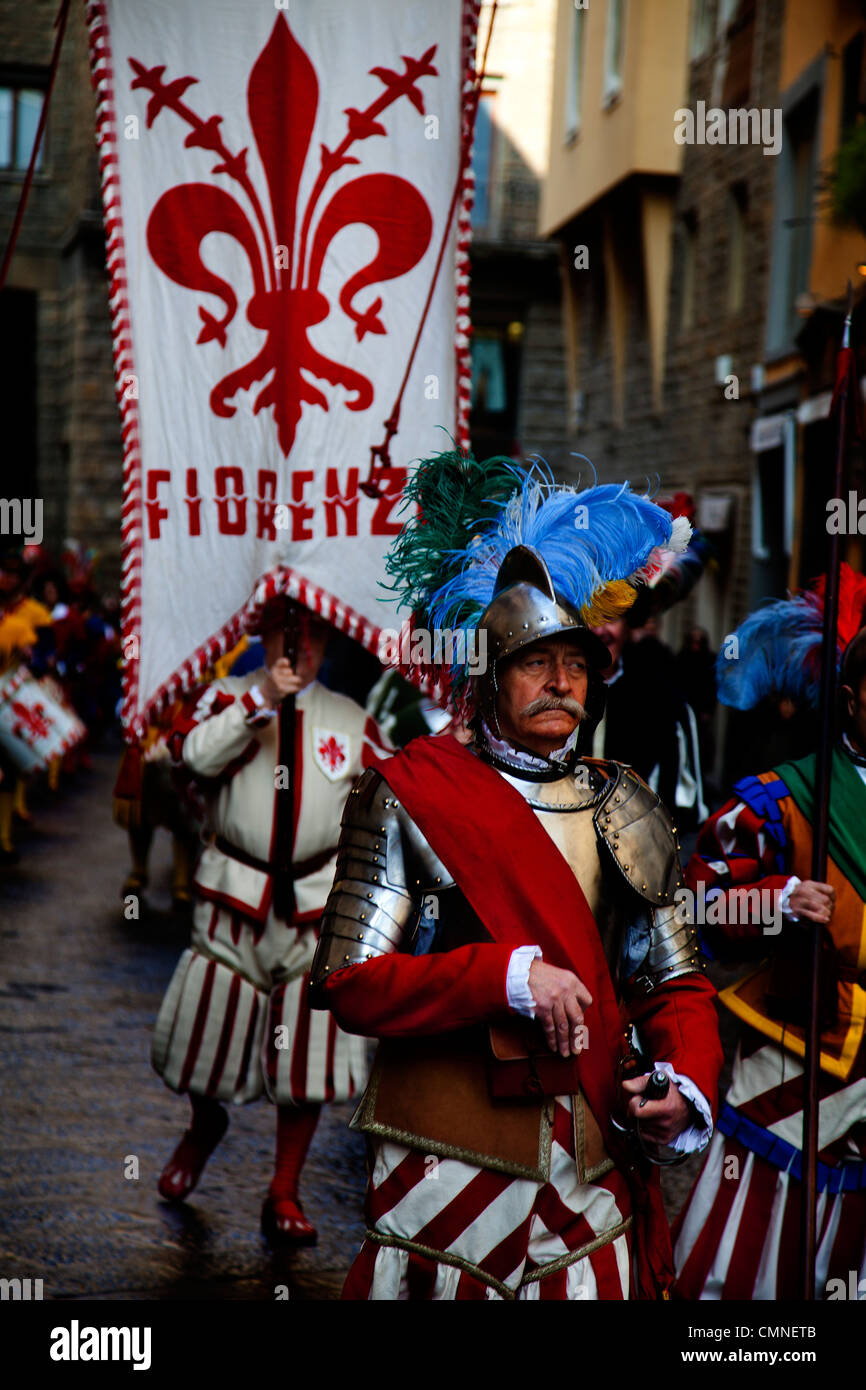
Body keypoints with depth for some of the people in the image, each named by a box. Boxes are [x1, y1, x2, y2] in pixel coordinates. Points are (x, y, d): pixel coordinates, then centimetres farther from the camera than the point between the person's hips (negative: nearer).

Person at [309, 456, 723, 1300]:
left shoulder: (616, 810, 11)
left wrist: (687, 1086, -6)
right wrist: (506, 976, -19)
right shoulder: (410, 796, -3)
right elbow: (347, 983, -10)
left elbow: (673, 982, 14)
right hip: (451, 1160, -4)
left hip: (591, 1160, 4)